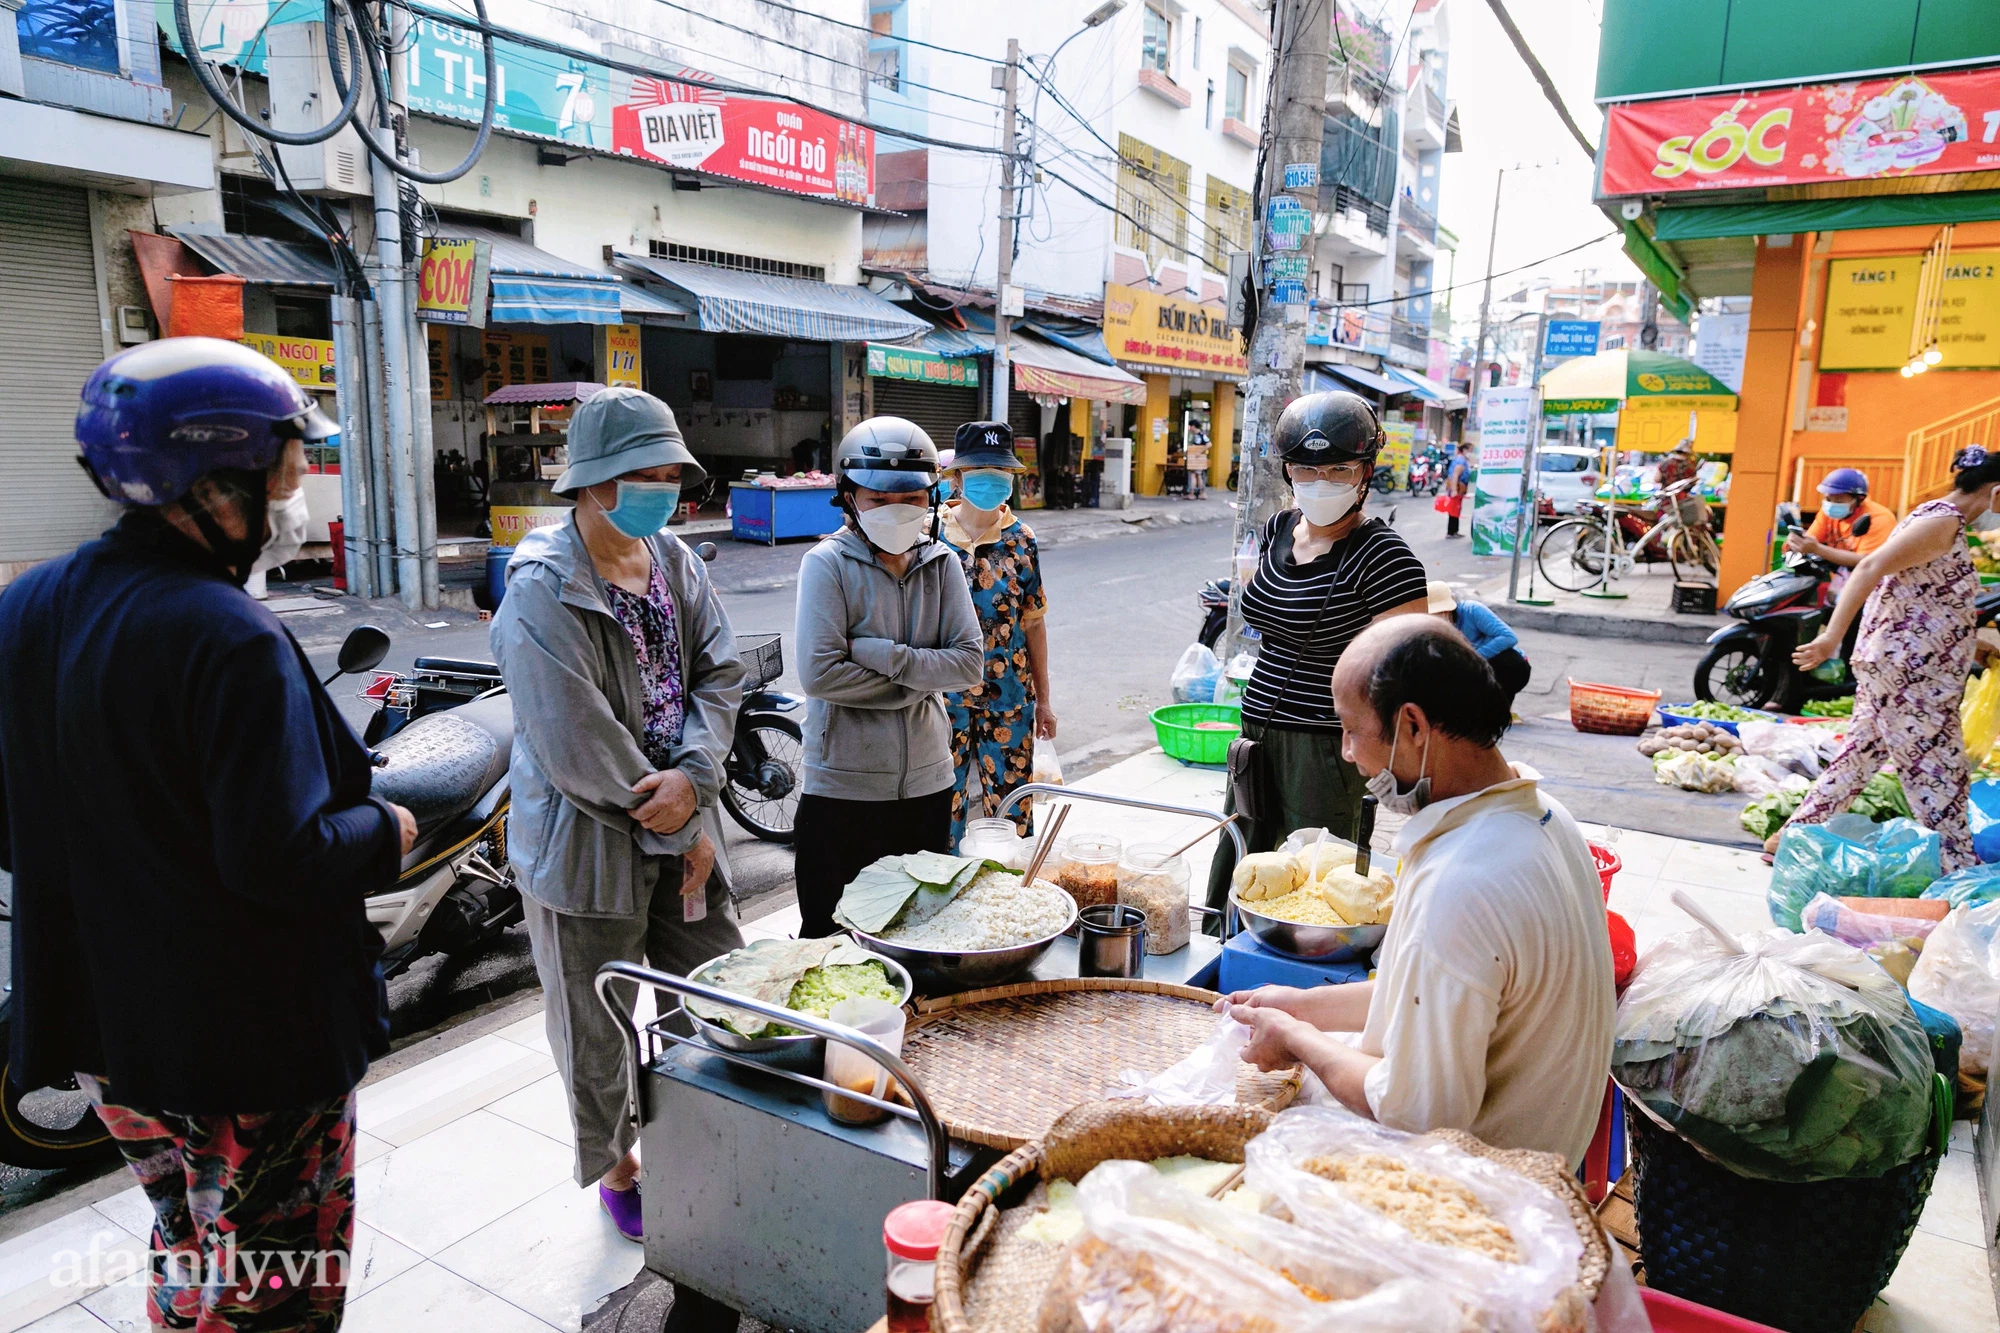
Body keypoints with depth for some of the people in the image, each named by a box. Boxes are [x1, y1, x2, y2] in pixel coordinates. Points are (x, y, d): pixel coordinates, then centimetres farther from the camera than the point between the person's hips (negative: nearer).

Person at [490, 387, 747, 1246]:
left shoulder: (675, 560, 3)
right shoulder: (542, 593, -19)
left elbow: (720, 672, 0)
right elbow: (578, 750, -21)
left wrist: (693, 777, -17)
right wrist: (681, 830, -14)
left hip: (678, 825, 7)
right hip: (588, 842, -6)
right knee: (599, 1027, 11)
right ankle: (617, 1169, 36)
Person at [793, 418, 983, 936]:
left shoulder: (942, 563, 2)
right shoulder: (828, 564, -10)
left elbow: (970, 662, -7)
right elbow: (819, 674, -20)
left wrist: (883, 654, -18)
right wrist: (916, 681, -12)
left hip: (926, 784, 4)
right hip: (842, 792, -4)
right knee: (831, 937, 9)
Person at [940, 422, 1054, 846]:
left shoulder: (1021, 540, 1)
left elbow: (1033, 623, 5)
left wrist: (1043, 699, 7)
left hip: (1009, 697, 1)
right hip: (943, 697, -1)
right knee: (943, 800, 9)